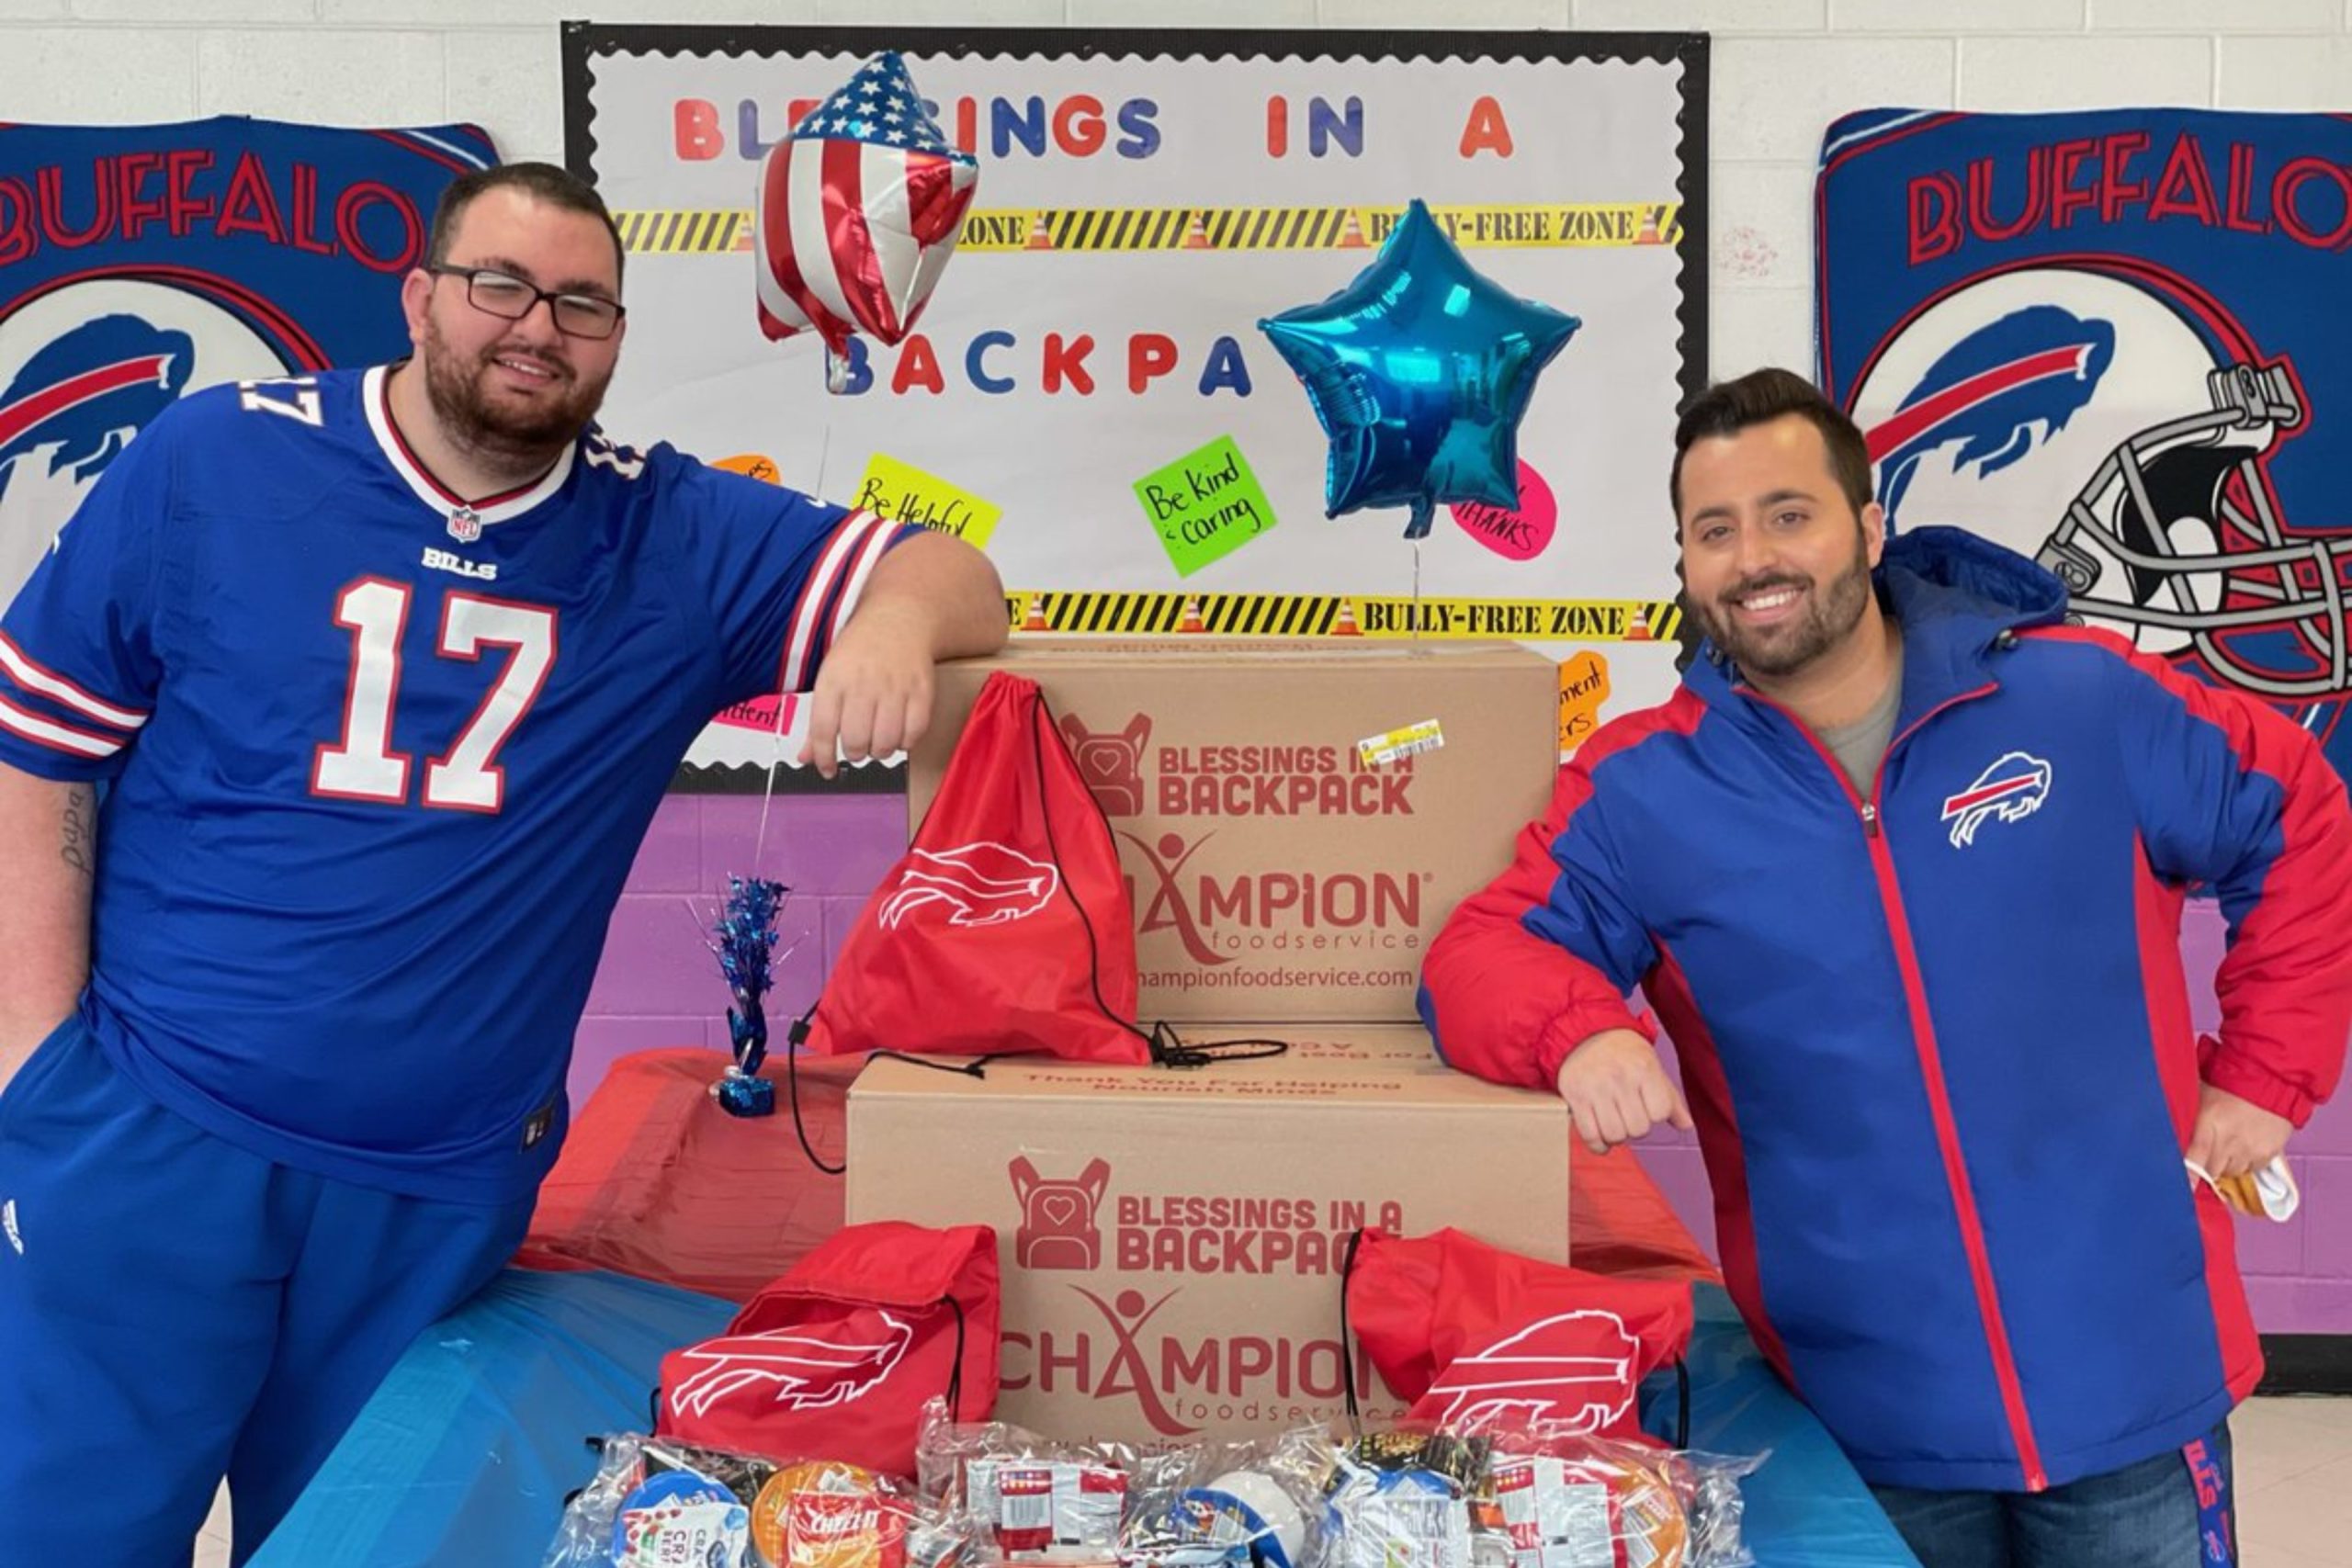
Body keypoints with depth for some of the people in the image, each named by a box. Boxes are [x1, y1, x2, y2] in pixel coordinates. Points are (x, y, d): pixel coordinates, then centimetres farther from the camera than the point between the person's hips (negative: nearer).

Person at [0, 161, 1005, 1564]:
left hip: (448, 1180, 2)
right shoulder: (216, 461, -3)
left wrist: (900, 617, -26)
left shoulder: (676, 539, 0)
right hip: (146, 1132, -1)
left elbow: (957, 582, -1)